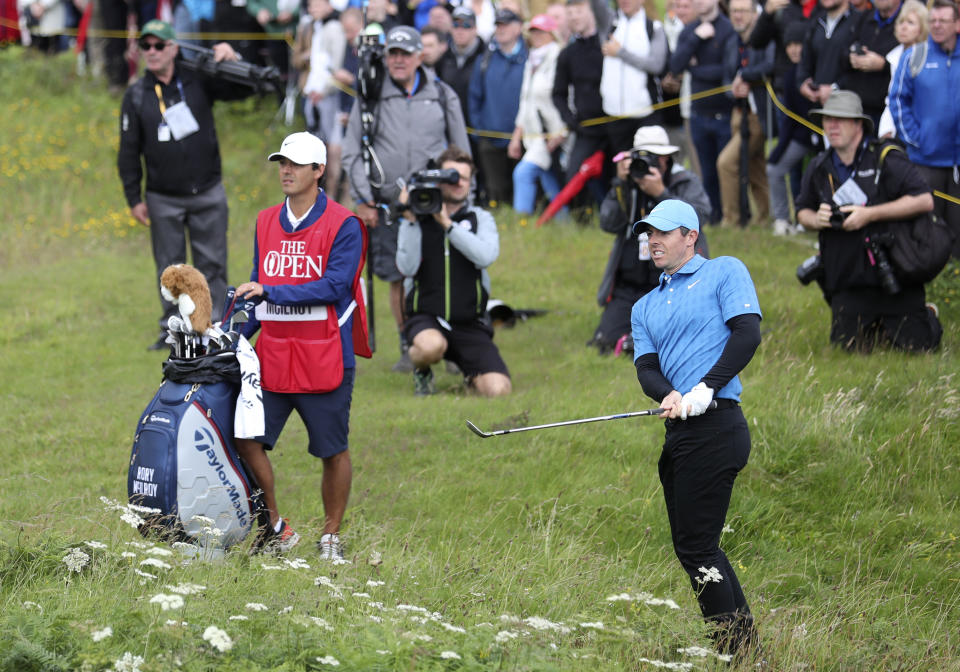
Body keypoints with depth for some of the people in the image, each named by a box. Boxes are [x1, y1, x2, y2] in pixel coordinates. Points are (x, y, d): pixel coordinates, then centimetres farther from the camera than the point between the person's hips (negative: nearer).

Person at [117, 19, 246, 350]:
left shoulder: (198, 81, 0)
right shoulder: (136, 96, 1)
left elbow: (242, 89, 1)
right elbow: (129, 150, 4)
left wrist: (232, 61, -19)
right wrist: (134, 198, 1)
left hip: (208, 195, 0)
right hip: (163, 200, 0)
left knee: (212, 264, 2)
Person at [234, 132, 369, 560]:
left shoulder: (343, 226, -7)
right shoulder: (266, 223, 11)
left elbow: (333, 286, -17)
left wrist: (270, 292, -22)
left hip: (325, 361, -5)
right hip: (272, 359, 5)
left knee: (333, 452, 4)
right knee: (245, 441, -2)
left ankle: (331, 537, 19)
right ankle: (275, 528, 14)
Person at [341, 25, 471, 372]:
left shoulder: (443, 96, 7)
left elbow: (461, 153, 14)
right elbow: (352, 152, 8)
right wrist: (363, 200, 1)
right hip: (388, 206, 0)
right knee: (399, 279, 1)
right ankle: (409, 349, 12)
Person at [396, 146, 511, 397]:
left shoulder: (480, 219, 7)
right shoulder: (417, 221, 5)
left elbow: (486, 256, -15)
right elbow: (407, 268, -11)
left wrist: (447, 223, -18)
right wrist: (410, 220, -14)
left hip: (469, 324, 2)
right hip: (426, 319, -2)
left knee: (498, 390, -19)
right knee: (432, 346, -40)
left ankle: (472, 374, 20)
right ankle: (421, 372, -1)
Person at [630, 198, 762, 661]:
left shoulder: (725, 272, 4)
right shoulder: (646, 307, 23)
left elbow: (747, 333, -9)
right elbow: (646, 367, 10)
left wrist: (706, 388, -20)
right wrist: (669, 396, -14)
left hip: (715, 427, -8)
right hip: (681, 432, 8)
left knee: (696, 549, -13)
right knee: (693, 546, 11)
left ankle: (737, 652, -8)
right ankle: (747, 644, 18)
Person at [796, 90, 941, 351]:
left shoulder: (886, 160, -8)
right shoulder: (819, 168, 8)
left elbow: (924, 200, -15)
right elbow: (803, 210, 21)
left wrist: (870, 214, -19)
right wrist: (815, 220, -6)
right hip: (847, 283, 4)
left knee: (914, 345, -6)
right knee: (849, 347, -2)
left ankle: (928, 317, 29)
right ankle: (875, 327, 31)